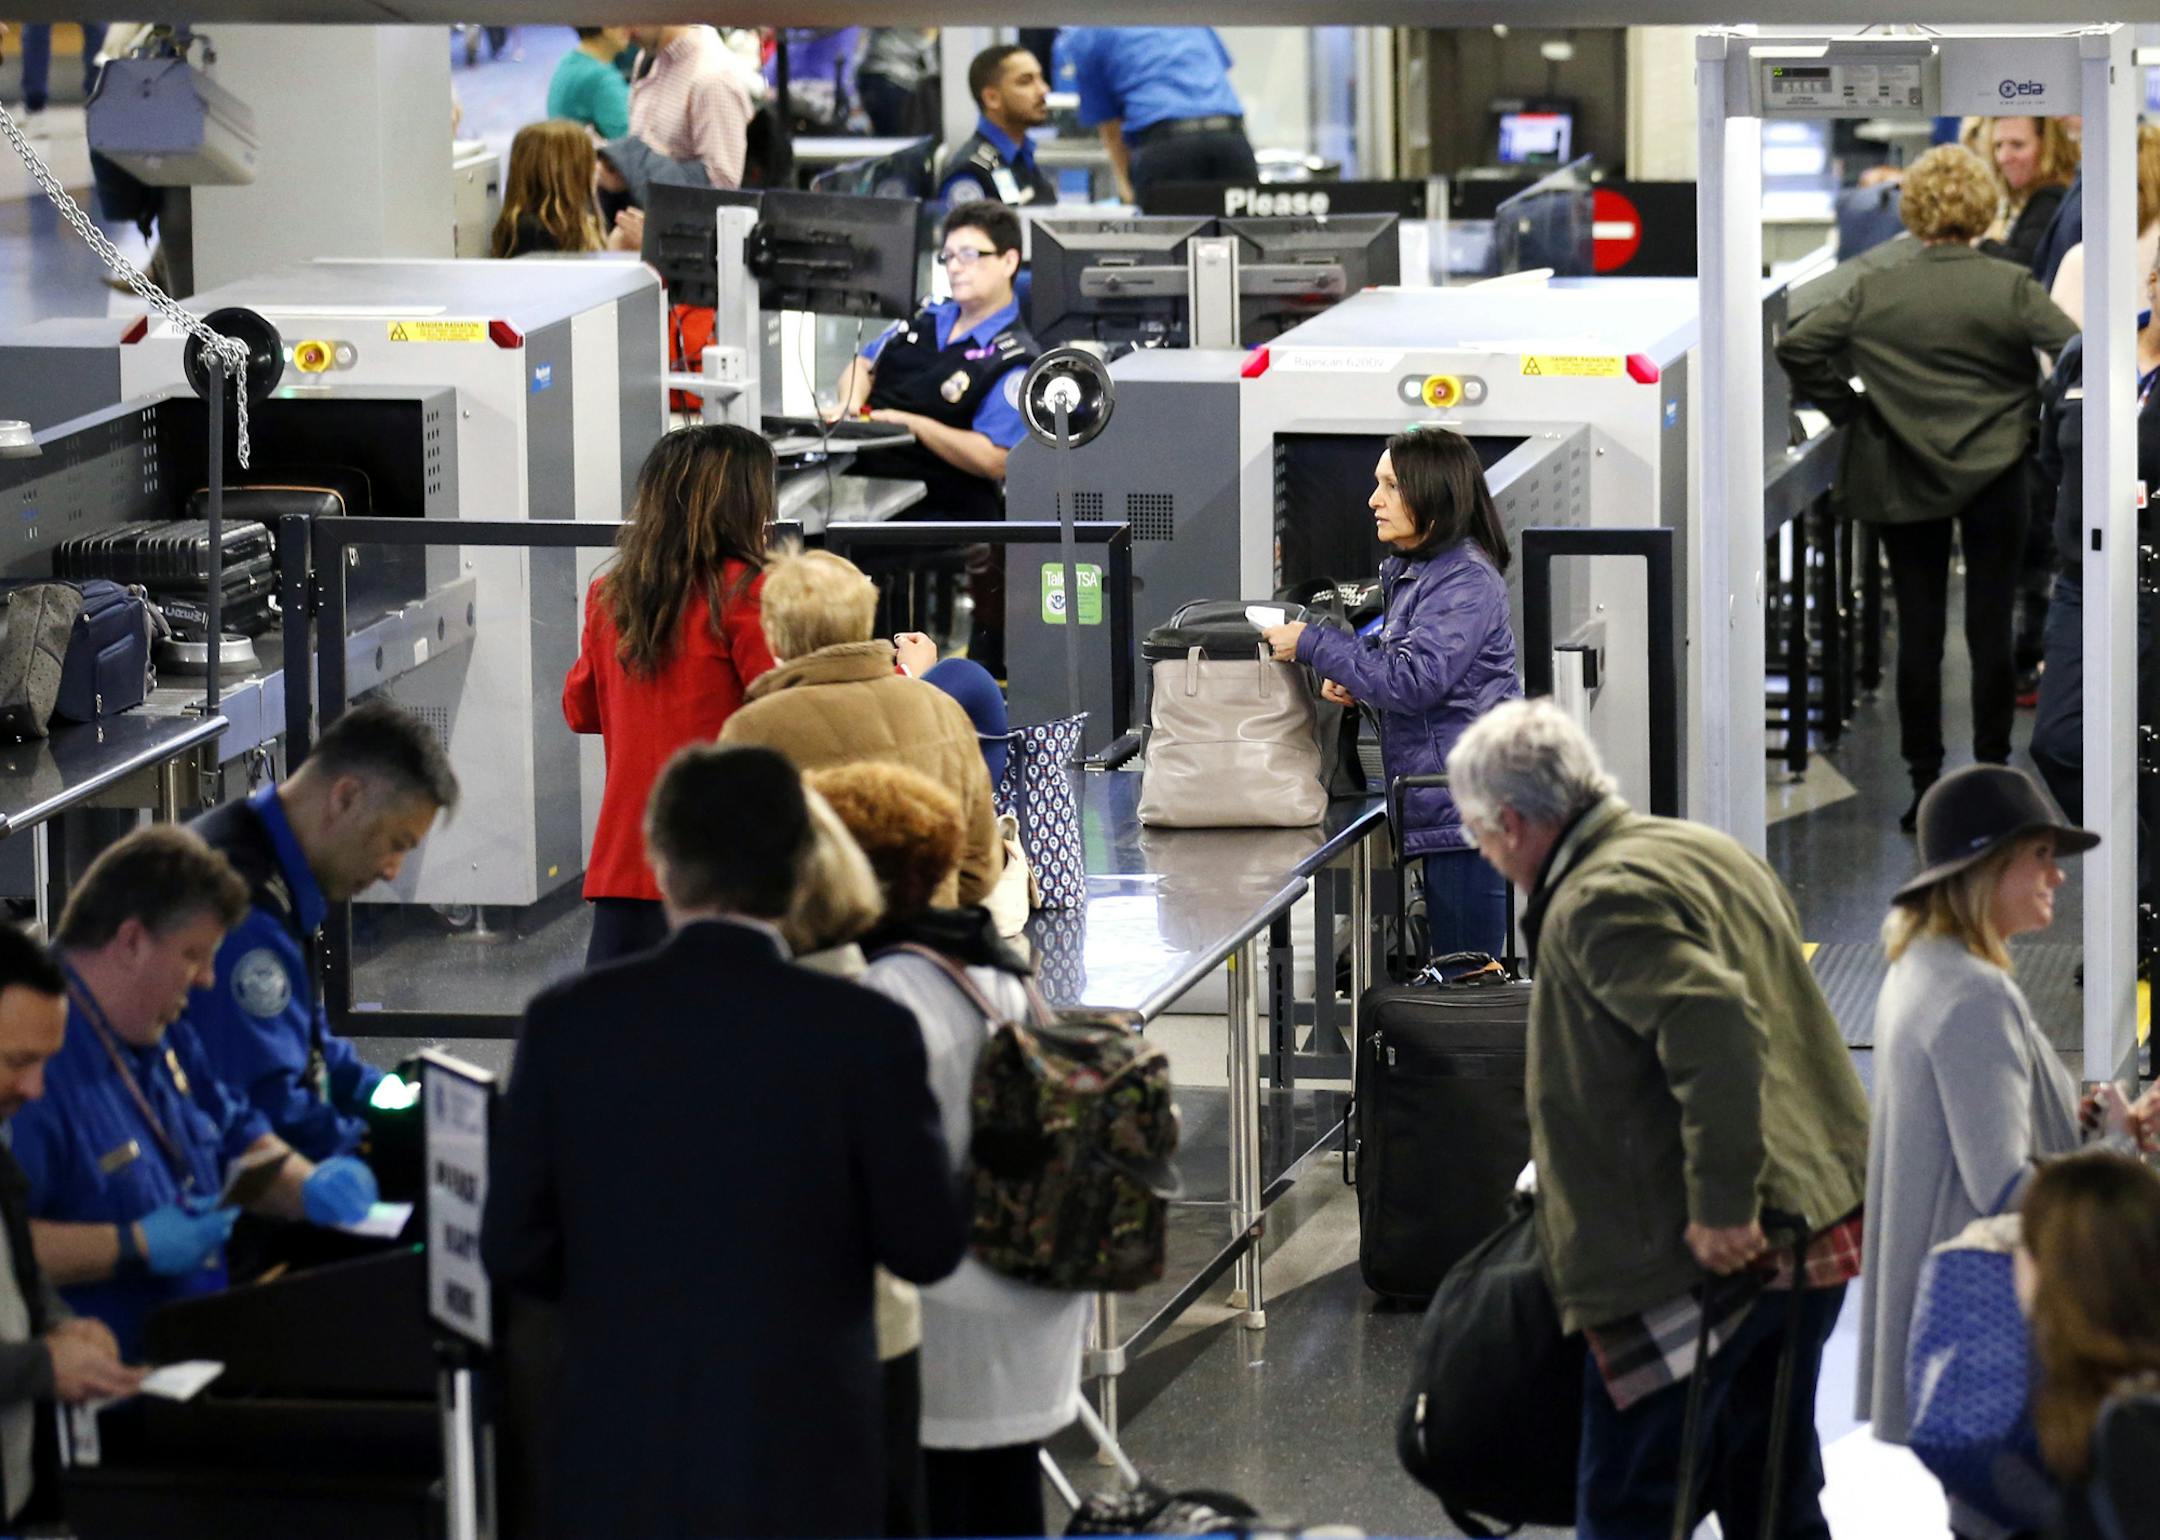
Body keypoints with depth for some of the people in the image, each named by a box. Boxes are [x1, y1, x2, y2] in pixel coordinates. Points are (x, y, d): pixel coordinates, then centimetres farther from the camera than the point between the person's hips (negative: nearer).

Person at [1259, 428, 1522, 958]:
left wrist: (1313, 646, -16)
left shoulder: (1466, 581, -16)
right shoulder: (1408, 571, 16)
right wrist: (1352, 677, 5)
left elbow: (1413, 681, -22)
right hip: (1441, 804, 10)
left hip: (1466, 808, -10)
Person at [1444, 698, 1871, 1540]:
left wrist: (1722, 1206, -26)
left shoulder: (1600, 903, -15)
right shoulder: (1710, 852, 15)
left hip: (1701, 1259, -10)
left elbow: (1716, 1026, -29)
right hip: (1808, 1236, 10)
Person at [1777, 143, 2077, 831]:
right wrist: (2033, 413, 1)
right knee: (1990, 630, 5)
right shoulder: (2013, 290, -9)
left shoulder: (1874, 293, -4)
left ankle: (1924, 784, 7)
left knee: (1918, 632, 6)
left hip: (1904, 482, 1)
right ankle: (1993, 776, 7)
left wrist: (1846, 410, 3)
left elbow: (1797, 348, -7)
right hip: (1995, 475, -1)